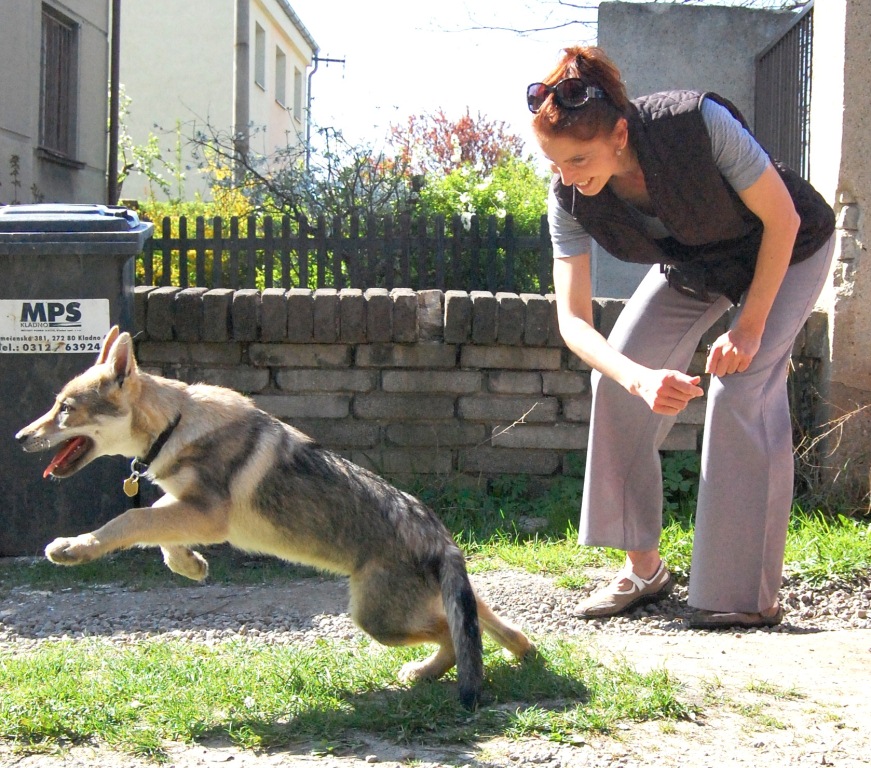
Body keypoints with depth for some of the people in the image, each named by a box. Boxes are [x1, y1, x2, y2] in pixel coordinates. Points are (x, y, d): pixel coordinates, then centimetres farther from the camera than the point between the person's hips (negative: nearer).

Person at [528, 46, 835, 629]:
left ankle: (751, 595, -13)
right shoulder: (570, 201, -25)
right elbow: (573, 319, -27)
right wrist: (641, 377, -45)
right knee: (616, 379, -8)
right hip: (691, 264, 5)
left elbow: (783, 217, -26)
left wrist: (750, 326, -24)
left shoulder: (699, 123, -39)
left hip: (786, 251, -5)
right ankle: (644, 568, 4)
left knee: (742, 390, -21)